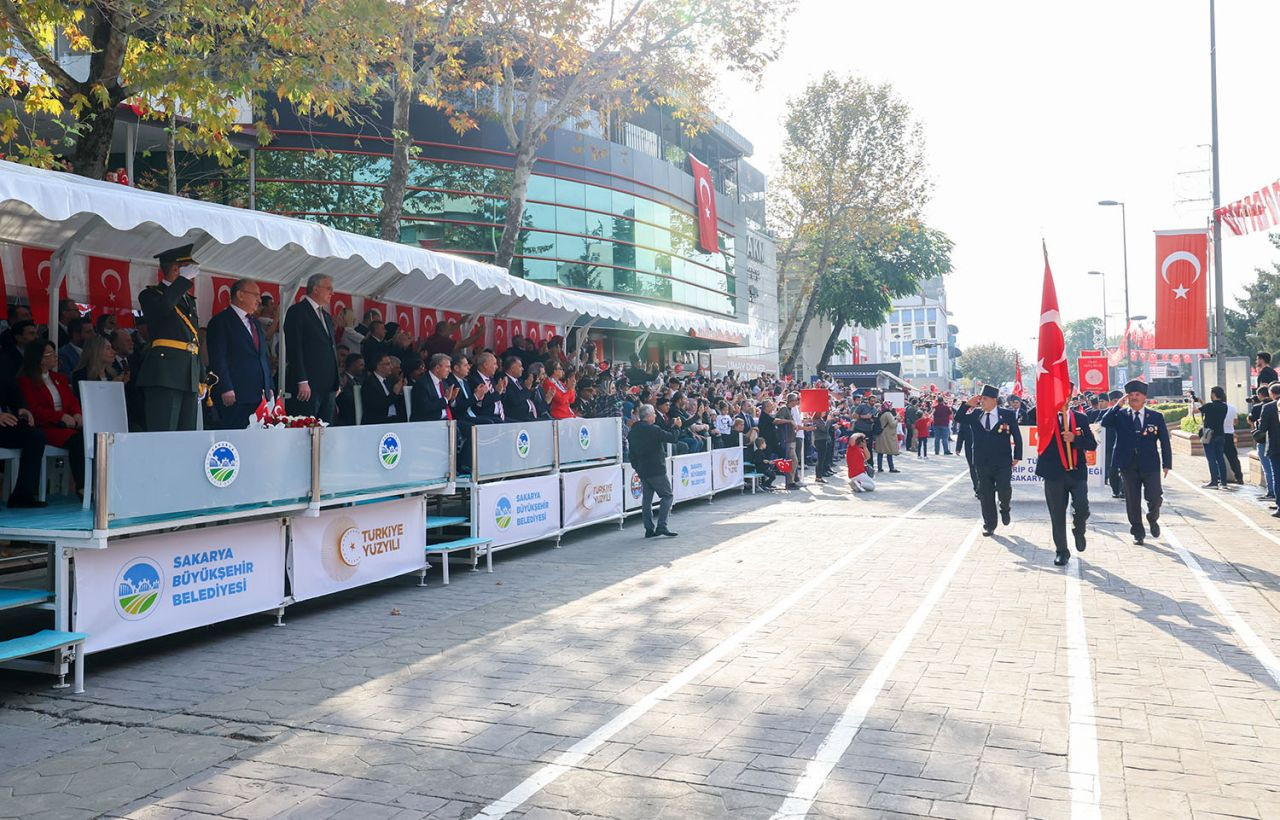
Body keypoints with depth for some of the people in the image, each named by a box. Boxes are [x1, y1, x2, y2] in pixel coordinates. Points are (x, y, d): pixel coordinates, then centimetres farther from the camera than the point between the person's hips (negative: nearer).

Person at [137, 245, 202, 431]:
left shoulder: (188, 299, 24)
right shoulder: (150, 295, 3)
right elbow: (163, 306, -23)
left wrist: (201, 381, 19)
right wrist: (184, 279, -12)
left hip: (190, 378, 7)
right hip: (165, 374, -7)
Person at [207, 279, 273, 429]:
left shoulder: (255, 323, 23)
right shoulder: (221, 321, -2)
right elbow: (218, 359, -10)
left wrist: (269, 387, 16)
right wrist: (226, 389, -17)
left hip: (260, 395, 7)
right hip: (237, 395, -7)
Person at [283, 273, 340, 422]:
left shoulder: (326, 316, 22)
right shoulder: (297, 311, -3)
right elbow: (294, 349, -11)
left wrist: (336, 382, 16)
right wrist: (302, 382, -17)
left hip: (328, 387, 8)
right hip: (307, 387, -8)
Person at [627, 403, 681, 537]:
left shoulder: (632, 431, 10)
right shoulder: (653, 430, -15)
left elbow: (631, 452, 14)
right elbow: (672, 438, -14)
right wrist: (676, 427, 4)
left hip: (642, 470, 8)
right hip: (657, 470, -7)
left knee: (646, 499, 10)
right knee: (667, 495, 1)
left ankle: (649, 529, 10)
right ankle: (661, 526, -7)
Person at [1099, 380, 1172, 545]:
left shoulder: (1156, 417, 5)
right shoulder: (1120, 415, 4)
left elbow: (1164, 441, 7)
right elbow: (1104, 423, -14)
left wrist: (1167, 464, 1)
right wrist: (1118, 405, -13)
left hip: (1150, 465, 0)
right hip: (1129, 466, 0)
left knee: (1155, 498, -4)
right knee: (1132, 502, 6)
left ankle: (1153, 519, 28)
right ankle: (1138, 533, 18)